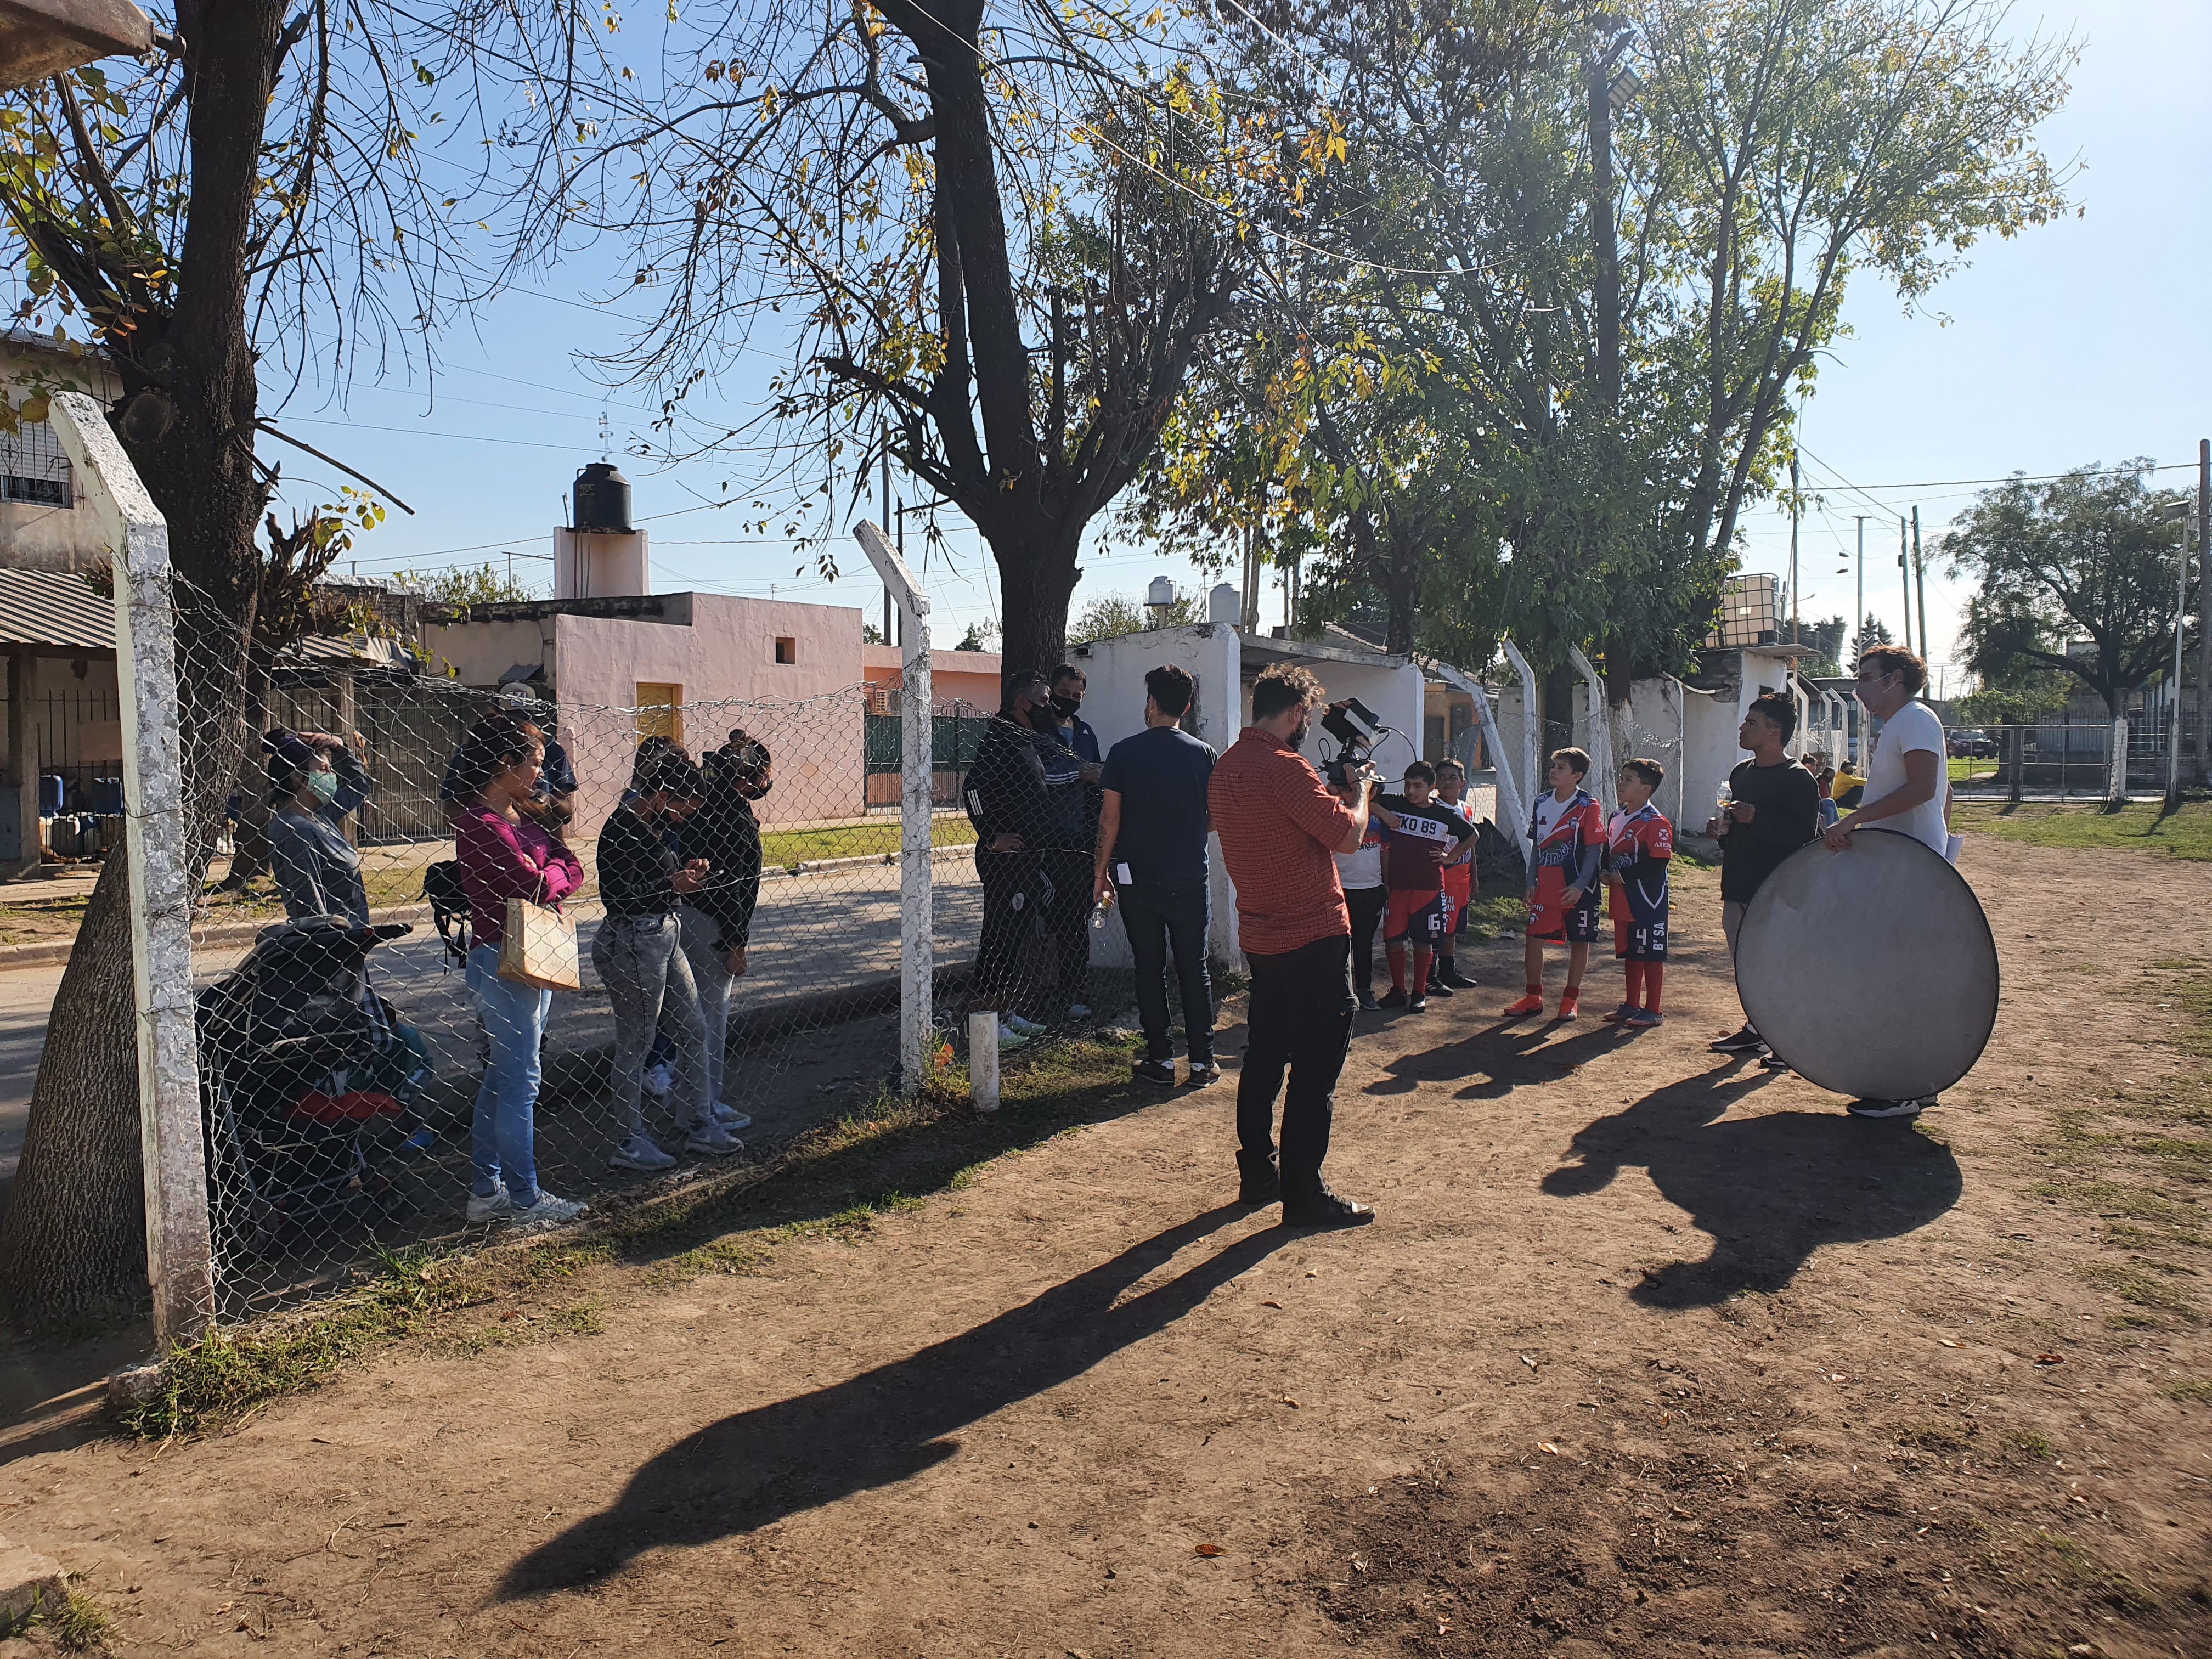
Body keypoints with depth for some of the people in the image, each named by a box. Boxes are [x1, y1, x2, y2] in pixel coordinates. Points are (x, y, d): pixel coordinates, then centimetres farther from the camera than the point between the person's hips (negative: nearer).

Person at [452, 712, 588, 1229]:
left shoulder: (521, 818, 13)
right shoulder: (478, 824, -15)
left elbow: (571, 869, 9)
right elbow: (534, 886, -20)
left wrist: (546, 876, -9)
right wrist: (549, 877, -1)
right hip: (502, 960, -10)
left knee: (502, 1078, 14)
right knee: (520, 1081, -4)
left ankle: (487, 1192, 23)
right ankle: (525, 1200, 4)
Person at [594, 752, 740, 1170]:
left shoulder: (654, 826, 13)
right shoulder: (621, 829, -16)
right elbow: (615, 897, -22)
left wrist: (685, 871, 5)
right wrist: (672, 886, -20)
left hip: (662, 937, 10)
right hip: (632, 943, -10)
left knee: (693, 1031, 13)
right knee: (635, 1043, 0)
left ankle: (698, 1124, 24)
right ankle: (631, 1143, 11)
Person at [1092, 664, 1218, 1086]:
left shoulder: (1124, 753, -5)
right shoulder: (1203, 754, -2)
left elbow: (1110, 817, -5)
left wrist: (1101, 870, 4)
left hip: (1137, 879, -1)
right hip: (1190, 878, 1)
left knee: (1150, 969, 8)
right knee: (1193, 969, 9)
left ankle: (1161, 1059, 11)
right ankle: (1202, 1060, 11)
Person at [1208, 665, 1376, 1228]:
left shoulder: (1225, 769, 9)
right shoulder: (1286, 768, -19)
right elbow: (1348, 836, -17)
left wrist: (1332, 789, 17)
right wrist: (1361, 789, 0)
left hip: (1260, 941, 9)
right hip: (1315, 939, -9)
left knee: (1264, 1059, 17)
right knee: (1315, 1071, -1)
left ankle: (1257, 1175, 26)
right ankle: (1304, 1196, 4)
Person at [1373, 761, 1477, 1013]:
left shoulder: (1445, 815, 1)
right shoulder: (1394, 805, -1)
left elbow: (1472, 836, 16)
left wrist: (1450, 857, 8)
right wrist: (1382, 813, -14)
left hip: (1429, 888, -1)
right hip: (1397, 886, 1)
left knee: (1424, 941, 6)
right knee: (1392, 939, 2)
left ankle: (1419, 993, 18)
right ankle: (1398, 990, 17)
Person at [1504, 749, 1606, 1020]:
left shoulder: (1587, 807, -8)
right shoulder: (1542, 803, 8)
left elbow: (1595, 850, -10)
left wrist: (1580, 885, -17)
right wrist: (1531, 881, 7)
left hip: (1578, 889, -5)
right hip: (1546, 886, 5)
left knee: (1579, 941, 6)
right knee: (1533, 938, 2)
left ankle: (1571, 998, 18)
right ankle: (1533, 997, 13)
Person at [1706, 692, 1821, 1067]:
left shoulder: (1798, 779, -10)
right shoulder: (1741, 772, 15)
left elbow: (1805, 835, -19)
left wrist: (1756, 817, -25)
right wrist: (1722, 828, 8)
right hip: (1739, 886, 8)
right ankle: (1755, 1030, 26)